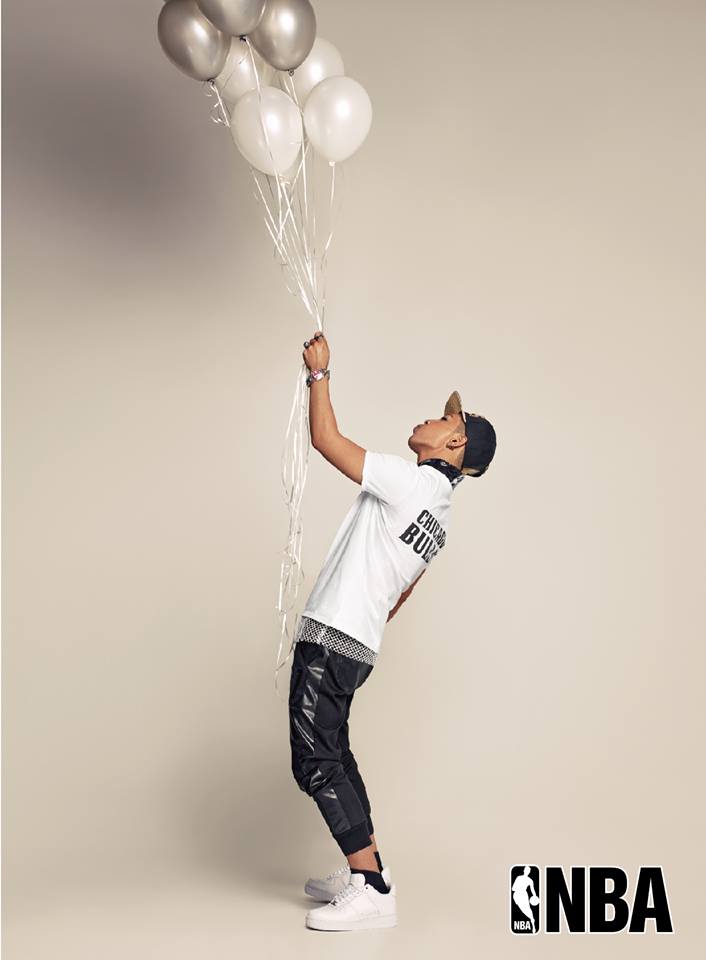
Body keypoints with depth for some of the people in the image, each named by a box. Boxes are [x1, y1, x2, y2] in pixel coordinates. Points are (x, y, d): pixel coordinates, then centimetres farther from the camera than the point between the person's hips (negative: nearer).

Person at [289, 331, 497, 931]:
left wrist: (320, 372, 0)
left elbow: (325, 438, -12)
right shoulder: (439, 513, 16)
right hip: (357, 644, 10)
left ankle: (373, 892, -7)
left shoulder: (413, 480, -12)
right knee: (332, 754, 17)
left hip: (331, 637, -10)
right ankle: (364, 871, 23)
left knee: (317, 761, -9)